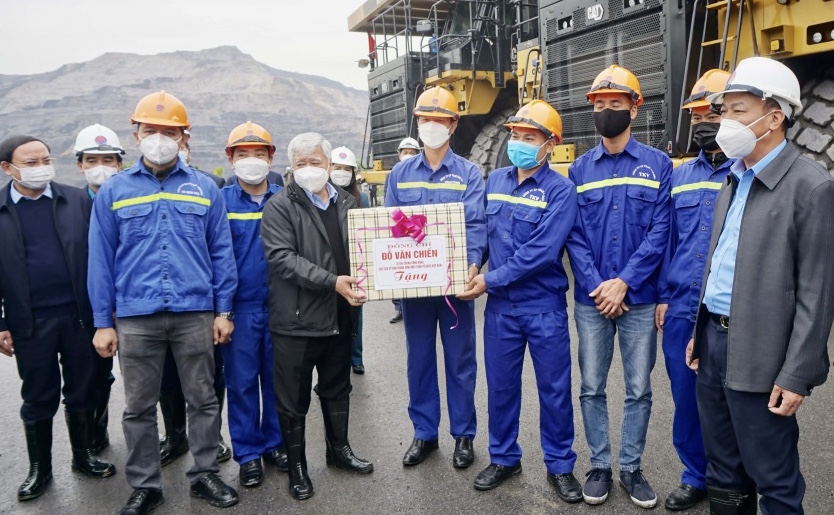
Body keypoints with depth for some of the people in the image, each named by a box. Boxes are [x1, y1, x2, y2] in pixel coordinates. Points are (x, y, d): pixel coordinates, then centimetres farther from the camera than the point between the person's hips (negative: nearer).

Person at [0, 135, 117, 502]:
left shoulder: (78, 201, 0)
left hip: (81, 315, 1)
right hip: (30, 322, 0)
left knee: (83, 392, 13)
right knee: (38, 399, 12)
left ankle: (84, 455, 31)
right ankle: (39, 468, 28)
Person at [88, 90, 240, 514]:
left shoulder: (205, 189, 4)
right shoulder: (113, 191, 4)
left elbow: (221, 253, 5)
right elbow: (100, 260, 4)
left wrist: (223, 311, 1)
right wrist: (103, 322, 2)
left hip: (195, 313, 0)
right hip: (135, 316, 0)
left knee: (203, 399, 10)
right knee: (139, 407, 11)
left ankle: (205, 474, 27)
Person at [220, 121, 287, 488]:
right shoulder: (221, 201, -1)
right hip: (239, 307, -1)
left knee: (277, 377, 11)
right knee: (242, 381, 6)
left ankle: (275, 443, 28)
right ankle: (248, 453, 21)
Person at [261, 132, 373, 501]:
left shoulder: (347, 202, 10)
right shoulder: (280, 206, -7)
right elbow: (281, 258, -19)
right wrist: (332, 282, -25)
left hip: (340, 316, 5)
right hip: (296, 319, -5)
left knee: (337, 390, 20)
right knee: (294, 399, 7)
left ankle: (339, 450, 38)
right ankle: (296, 466, 24)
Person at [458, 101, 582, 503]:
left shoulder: (560, 190, -11)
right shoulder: (495, 181, 7)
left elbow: (541, 251, -20)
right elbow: (482, 231, 11)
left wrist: (490, 279, -18)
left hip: (545, 307, -4)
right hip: (500, 306, 4)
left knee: (554, 389, 8)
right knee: (500, 385, 14)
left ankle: (560, 466, 27)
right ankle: (503, 458, 32)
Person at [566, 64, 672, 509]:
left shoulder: (658, 164, 1)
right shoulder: (579, 168, 5)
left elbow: (660, 231, -6)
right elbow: (573, 235, 0)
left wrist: (623, 282, -14)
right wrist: (597, 285, -11)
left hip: (639, 298, -1)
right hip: (591, 299, 1)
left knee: (639, 389, 9)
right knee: (592, 387, 9)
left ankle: (631, 467, 26)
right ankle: (599, 466, 25)